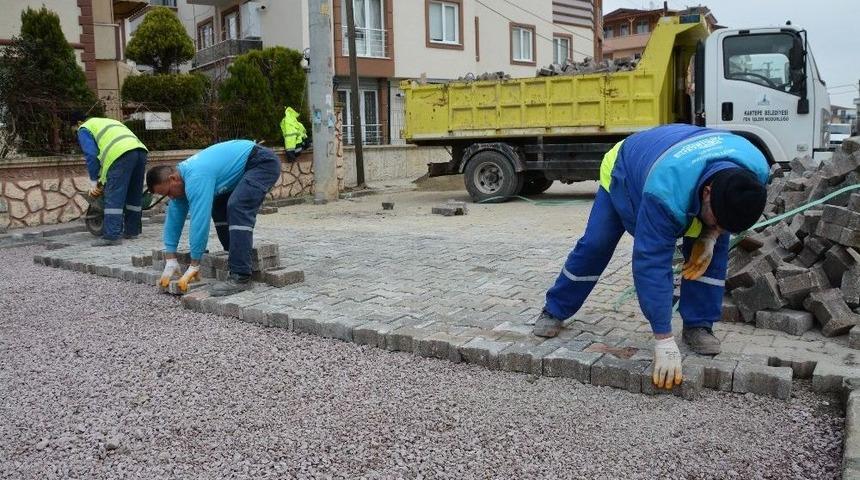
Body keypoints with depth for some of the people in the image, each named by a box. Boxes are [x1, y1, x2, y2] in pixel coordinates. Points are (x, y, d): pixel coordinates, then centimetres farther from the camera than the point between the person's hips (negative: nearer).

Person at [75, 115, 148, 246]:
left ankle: (112, 236, -10)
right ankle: (132, 231, 23)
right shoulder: (107, 122, 39)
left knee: (113, 198, -6)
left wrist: (93, 181, 8)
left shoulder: (84, 129, 16)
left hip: (122, 154, -8)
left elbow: (91, 154, 2)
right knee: (134, 196, 16)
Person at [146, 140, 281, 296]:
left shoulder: (196, 178, -26)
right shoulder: (181, 174, 5)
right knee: (219, 207, 12)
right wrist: (170, 261, 7)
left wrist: (193, 267, -21)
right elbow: (174, 218, 9)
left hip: (263, 162, -11)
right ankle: (237, 259, 18)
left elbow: (199, 220, -28)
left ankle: (241, 277, -27)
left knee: (237, 208, -25)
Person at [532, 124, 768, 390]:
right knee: (594, 245, -2)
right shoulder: (664, 194, -50)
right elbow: (652, 264, -47)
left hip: (691, 182, 4)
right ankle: (554, 311, 16)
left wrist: (712, 234, -26)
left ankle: (698, 326, -1)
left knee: (715, 248, -14)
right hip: (626, 171, -4)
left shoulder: (756, 171, -33)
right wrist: (664, 342, -46)